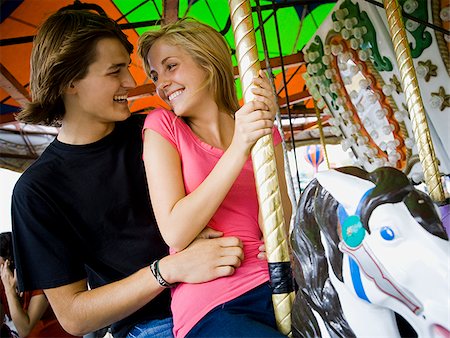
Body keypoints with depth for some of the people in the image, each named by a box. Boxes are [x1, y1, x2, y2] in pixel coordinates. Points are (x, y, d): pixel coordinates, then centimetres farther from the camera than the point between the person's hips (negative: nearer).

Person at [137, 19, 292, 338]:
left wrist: (265, 130, -12)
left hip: (275, 287, 3)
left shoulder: (264, 132, 9)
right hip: (210, 309, -3)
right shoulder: (162, 126, 2)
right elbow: (175, 233, -11)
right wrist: (238, 149, -17)